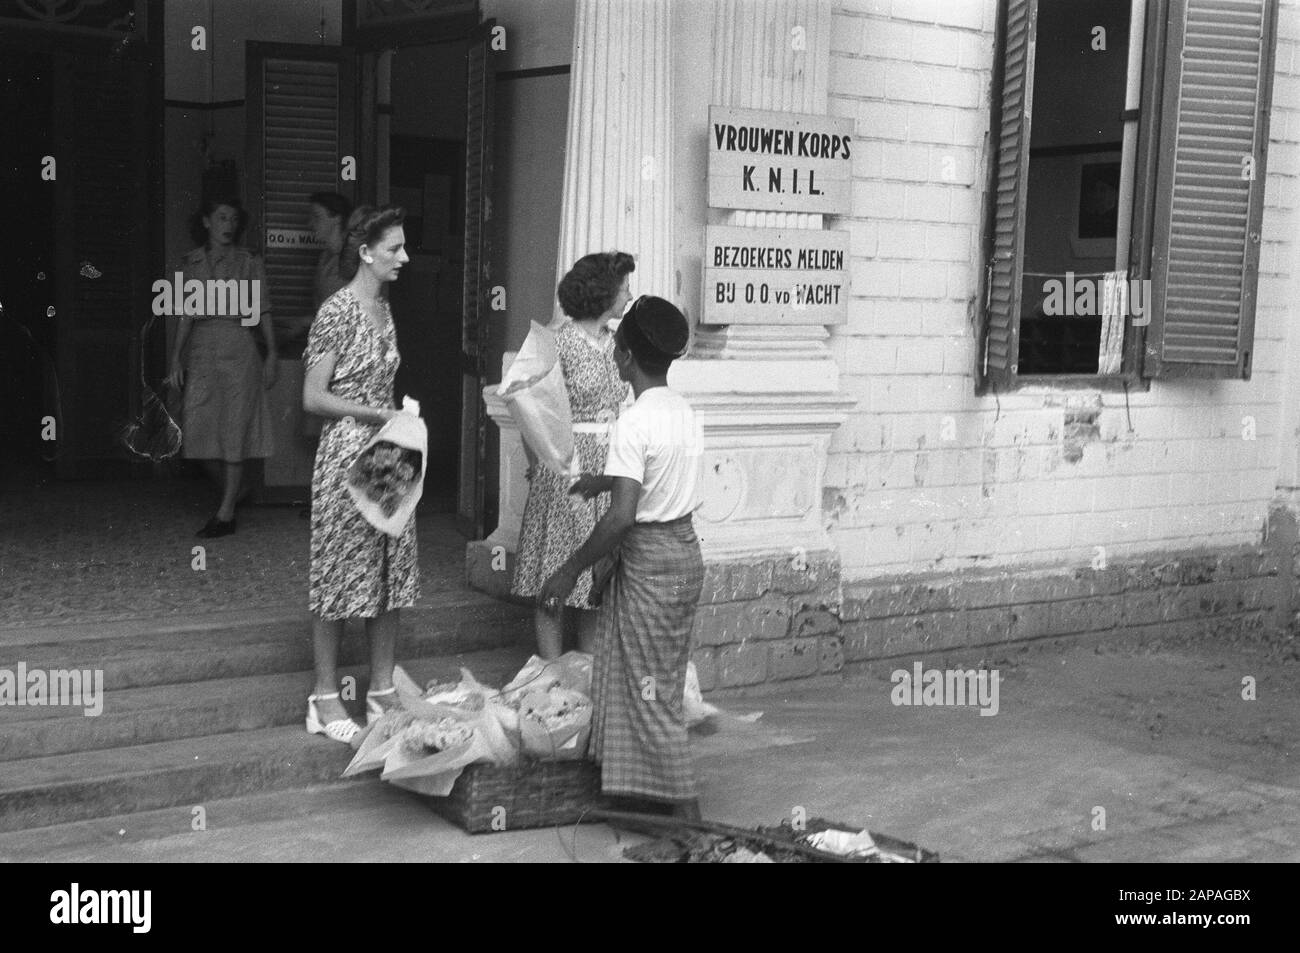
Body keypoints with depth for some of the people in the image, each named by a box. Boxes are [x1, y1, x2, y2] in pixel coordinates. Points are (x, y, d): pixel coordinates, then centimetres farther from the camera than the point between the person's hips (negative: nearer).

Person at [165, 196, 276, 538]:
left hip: (238, 349, -3)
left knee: (234, 430, -3)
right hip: (200, 351, 3)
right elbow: (185, 315, 10)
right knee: (197, 429, 0)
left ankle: (226, 513, 2)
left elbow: (263, 313, 5)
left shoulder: (248, 264, 4)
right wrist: (176, 359, 4)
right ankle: (233, 490, 24)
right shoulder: (190, 264, 10)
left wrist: (271, 355, 0)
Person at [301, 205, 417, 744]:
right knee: (341, 574, 0)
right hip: (346, 454, -8)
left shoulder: (382, 308, 10)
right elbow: (314, 398, -16)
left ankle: (382, 691, 20)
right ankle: (326, 700, 11)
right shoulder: (337, 312, -14)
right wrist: (381, 414, -16)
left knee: (391, 571, 10)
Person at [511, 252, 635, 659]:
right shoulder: (558, 342, -10)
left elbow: (622, 408, 13)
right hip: (566, 466, -6)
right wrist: (537, 464, -6)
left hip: (610, 468, 6)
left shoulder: (616, 344, 10)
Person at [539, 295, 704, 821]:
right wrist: (604, 480, 39)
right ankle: (648, 793, 26)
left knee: (650, 690, 0)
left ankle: (687, 813, 3)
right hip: (685, 551, 9)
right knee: (660, 685, 17)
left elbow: (622, 515, -25)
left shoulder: (634, 423, -20)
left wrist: (571, 569, -16)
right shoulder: (684, 411, 6)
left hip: (649, 560, -9)